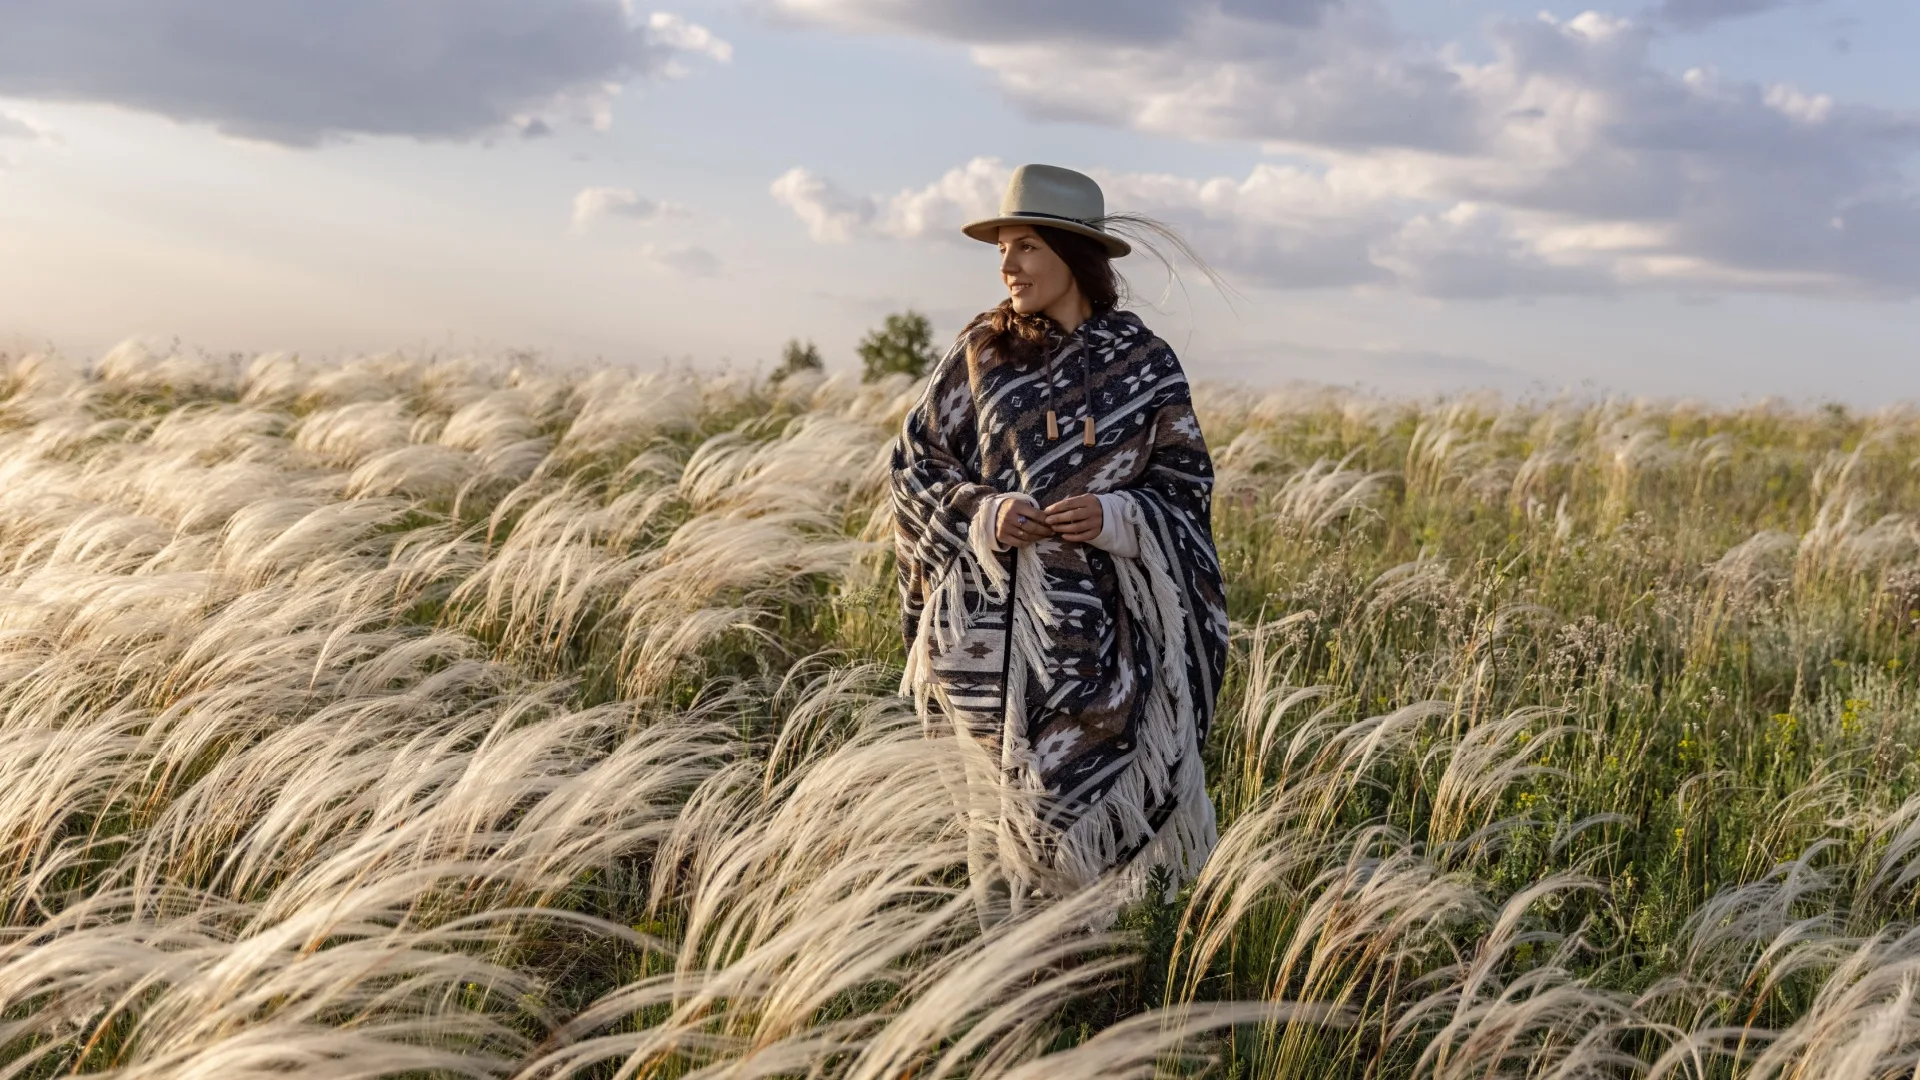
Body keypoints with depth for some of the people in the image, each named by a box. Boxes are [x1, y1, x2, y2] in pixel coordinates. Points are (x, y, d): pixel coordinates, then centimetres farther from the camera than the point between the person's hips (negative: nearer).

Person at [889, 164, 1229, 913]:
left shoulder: (1142, 363, 0)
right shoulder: (979, 352, 3)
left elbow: (1185, 486, 3)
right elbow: (913, 463, 7)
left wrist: (1114, 518, -16)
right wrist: (981, 512, -12)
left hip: (1095, 622, -1)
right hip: (989, 617, 1)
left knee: (1070, 804, -2)